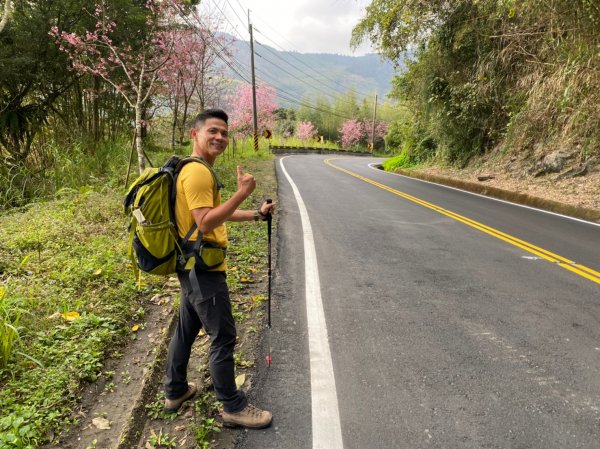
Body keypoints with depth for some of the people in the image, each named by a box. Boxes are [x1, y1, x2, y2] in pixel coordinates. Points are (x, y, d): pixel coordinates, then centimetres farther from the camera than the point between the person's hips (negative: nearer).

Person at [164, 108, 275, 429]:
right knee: (223, 337, -1)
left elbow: (216, 213, 21)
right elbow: (205, 223, -27)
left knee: (186, 329, 21)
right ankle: (233, 407, 13)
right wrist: (242, 193, -27)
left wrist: (256, 215, 17)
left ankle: (175, 391, 37)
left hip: (193, 266, 11)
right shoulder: (197, 172, -19)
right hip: (203, 268, -11)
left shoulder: (199, 171, 15)